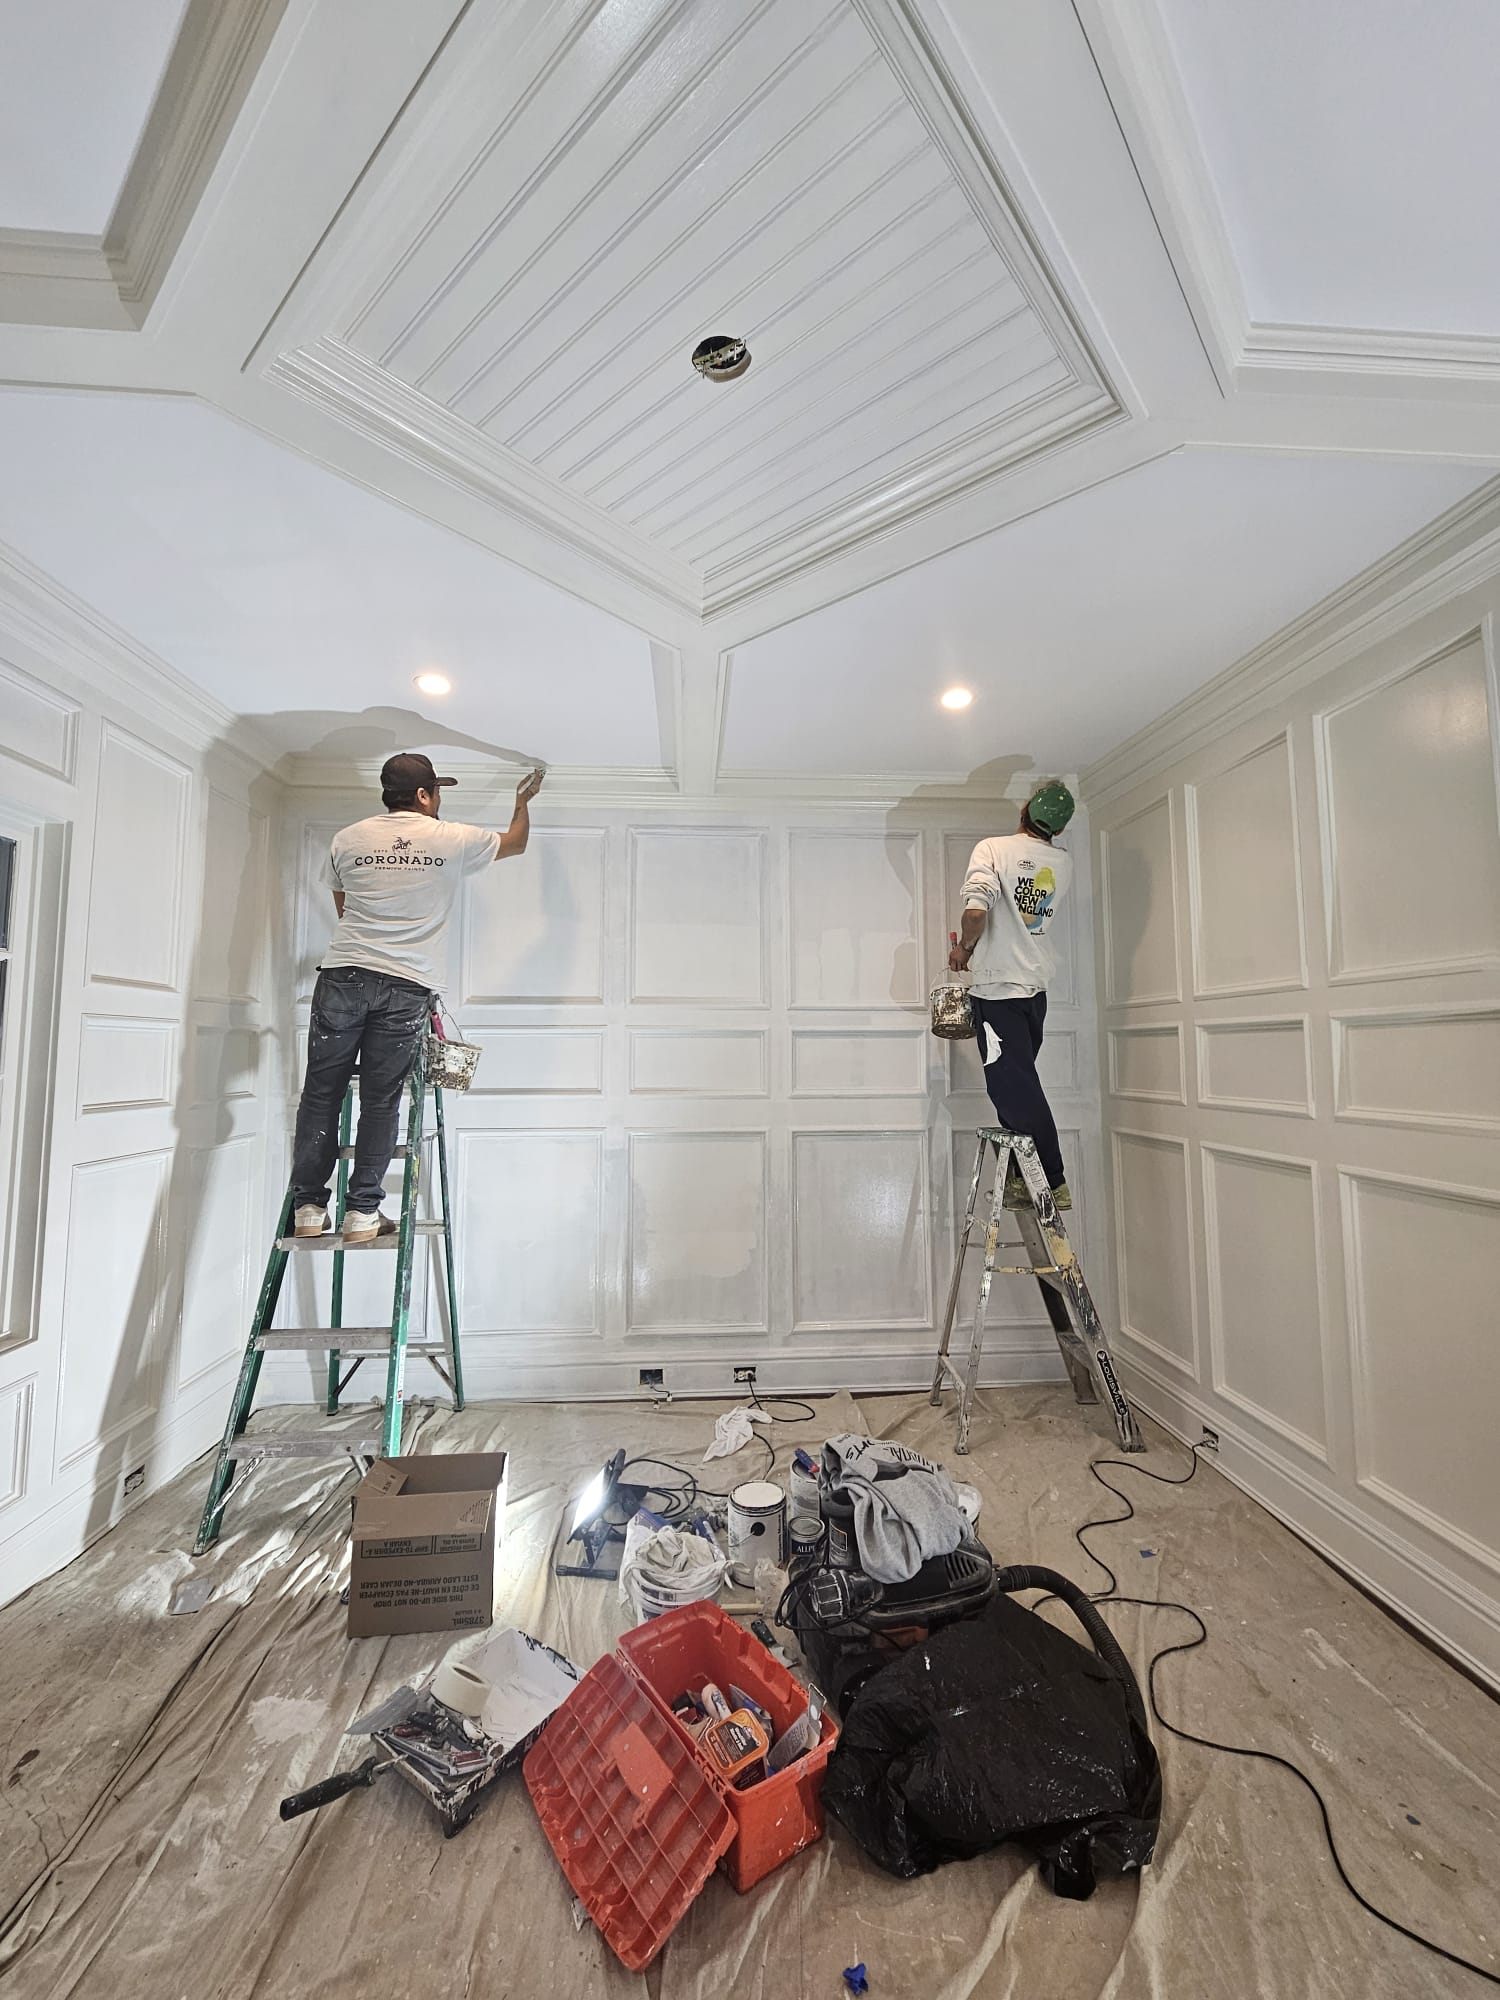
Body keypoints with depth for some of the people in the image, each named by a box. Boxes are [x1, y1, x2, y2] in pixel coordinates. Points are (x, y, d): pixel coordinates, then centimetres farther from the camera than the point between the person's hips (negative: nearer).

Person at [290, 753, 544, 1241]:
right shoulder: (452, 839, 4)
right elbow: (515, 842, 22)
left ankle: (308, 1208, 13)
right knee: (381, 1101, 3)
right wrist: (523, 800, 41)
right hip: (407, 987, -2)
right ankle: (361, 1213, 6)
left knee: (321, 1093, 9)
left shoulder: (347, 839, 12)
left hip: (343, 976, 2)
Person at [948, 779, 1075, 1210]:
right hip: (1035, 988, 7)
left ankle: (1054, 1184, 1)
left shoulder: (992, 849, -10)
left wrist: (964, 948, -7)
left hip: (997, 989, -7)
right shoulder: (1063, 864, 9)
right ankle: (1021, 1179, 23)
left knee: (1016, 1089, -3)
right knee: (1018, 1085, 16)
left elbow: (976, 909, -25)